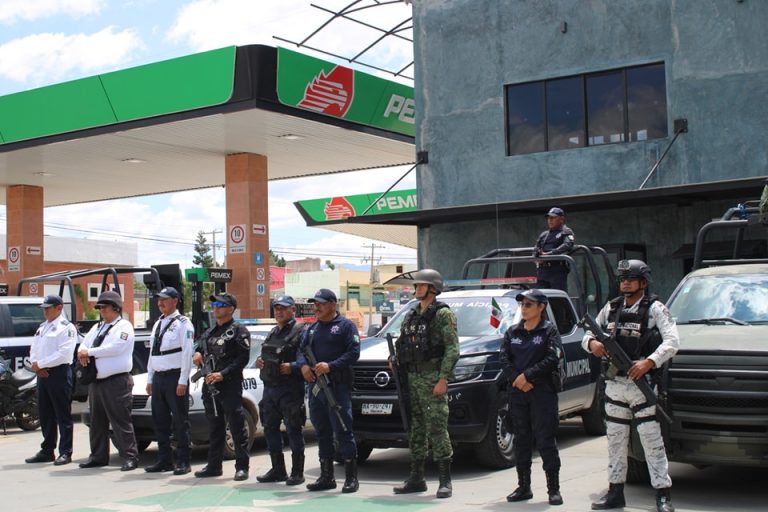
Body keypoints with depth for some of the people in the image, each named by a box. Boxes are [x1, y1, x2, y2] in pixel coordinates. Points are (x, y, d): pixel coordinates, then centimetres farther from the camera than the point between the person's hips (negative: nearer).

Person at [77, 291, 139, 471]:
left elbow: (115, 348, -18)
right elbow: (84, 345, 16)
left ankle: (130, 457, -5)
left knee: (121, 422, -8)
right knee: (97, 421, 14)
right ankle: (98, 456, 23)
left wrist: (89, 352, -13)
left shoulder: (124, 326, -4)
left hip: (116, 382, -8)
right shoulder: (97, 327, 21)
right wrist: (82, 353, -9)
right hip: (95, 380, 8)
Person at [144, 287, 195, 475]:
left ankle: (183, 461, 2)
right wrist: (150, 379, 15)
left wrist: (183, 381, -17)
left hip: (175, 377, -8)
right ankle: (164, 460, 19)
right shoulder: (158, 324, 17)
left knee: (180, 422, -3)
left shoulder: (183, 323, -7)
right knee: (160, 421, 11)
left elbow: (187, 353, -13)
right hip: (158, 378, 8)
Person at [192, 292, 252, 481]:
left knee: (237, 428, -4)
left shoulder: (238, 330, -3)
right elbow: (200, 347, 29)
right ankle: (214, 465, 20)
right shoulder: (209, 332, 19)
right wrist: (197, 354, 5)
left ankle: (242, 467, 0)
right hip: (210, 386, 7)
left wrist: (223, 374, -20)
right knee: (214, 428, 13)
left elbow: (243, 358, -12)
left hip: (230, 386, -7)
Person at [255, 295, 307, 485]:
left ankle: (297, 472, 4)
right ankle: (278, 470, 21)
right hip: (269, 387, 8)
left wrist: (292, 367, -25)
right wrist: (259, 362, 10)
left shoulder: (300, 331, -7)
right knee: (270, 429, 11)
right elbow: (266, 356, 30)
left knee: (293, 430, -3)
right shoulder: (273, 333, 20)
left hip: (290, 389, -8)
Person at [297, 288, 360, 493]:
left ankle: (351, 477, -2)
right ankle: (326, 476, 18)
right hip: (315, 386, 7)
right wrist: (303, 365, -7)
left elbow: (354, 352, -10)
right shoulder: (312, 329, 20)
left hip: (338, 386, -7)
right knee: (322, 432, 11)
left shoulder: (345, 326, -1)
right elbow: (301, 350, 16)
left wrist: (331, 366, -20)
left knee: (343, 431, -7)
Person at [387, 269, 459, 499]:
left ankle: (445, 481, -4)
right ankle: (416, 478, 17)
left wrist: (443, 379, -18)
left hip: (433, 379, -7)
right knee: (416, 429, 10)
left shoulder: (443, 314, -6)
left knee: (437, 429, -8)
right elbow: (402, 346, 22)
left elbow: (452, 349, -12)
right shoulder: (411, 315, 16)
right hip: (412, 379, 7)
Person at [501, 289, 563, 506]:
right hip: (517, 392, 5)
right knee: (521, 440, 8)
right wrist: (516, 378, -10)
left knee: (546, 440, -4)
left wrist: (527, 376, -14)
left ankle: (554, 489, 2)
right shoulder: (513, 332, 13)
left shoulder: (549, 330, 0)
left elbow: (552, 359, -11)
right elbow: (504, 357, 5)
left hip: (543, 392, -4)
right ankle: (523, 487, 16)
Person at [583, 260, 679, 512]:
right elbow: (587, 336, 16)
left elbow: (672, 341, -14)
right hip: (614, 385, 5)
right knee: (616, 441, 11)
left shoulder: (655, 308, -4)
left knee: (652, 441, -5)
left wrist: (649, 362, -26)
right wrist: (592, 343, -8)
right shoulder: (611, 308, 12)